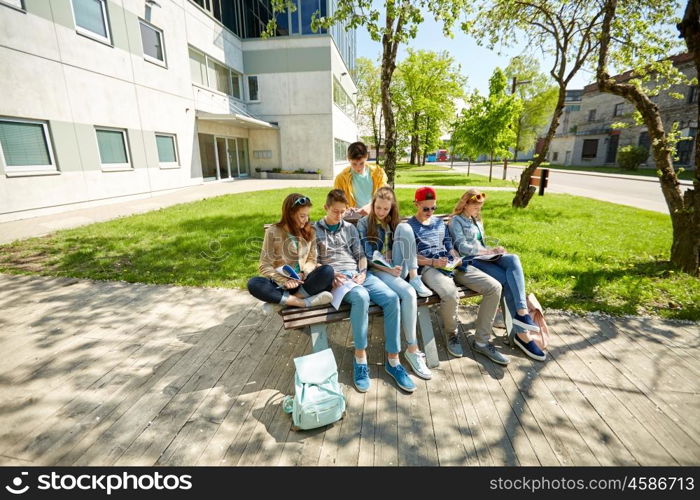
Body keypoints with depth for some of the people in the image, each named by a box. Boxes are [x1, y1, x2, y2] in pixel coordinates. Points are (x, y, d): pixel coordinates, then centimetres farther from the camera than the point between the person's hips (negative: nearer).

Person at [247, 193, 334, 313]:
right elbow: (265, 266, -6)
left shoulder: (310, 231, 4)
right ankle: (302, 302, -31)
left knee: (327, 271, -28)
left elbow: (312, 260, 6)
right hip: (280, 283, -2)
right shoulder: (273, 232, -5)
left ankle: (281, 302, -25)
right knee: (253, 283, -31)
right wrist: (284, 281, -21)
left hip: (303, 282, 2)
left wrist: (302, 274, -16)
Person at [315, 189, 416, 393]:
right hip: (336, 277, -4)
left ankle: (393, 360, -15)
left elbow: (360, 255, 17)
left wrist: (362, 273, -3)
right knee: (361, 297, -38)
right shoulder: (314, 230, 11)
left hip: (358, 273, 4)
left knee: (391, 297, -23)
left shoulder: (350, 228, 21)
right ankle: (360, 357, -22)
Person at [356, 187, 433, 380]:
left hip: (399, 267, 4)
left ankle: (414, 278, -21)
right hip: (378, 270, -4)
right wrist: (388, 269, -19)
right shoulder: (364, 223, 2)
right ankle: (412, 349, -22)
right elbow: (367, 257, -5)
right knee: (408, 293, -34)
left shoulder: (396, 223, 16)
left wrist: (397, 268, -8)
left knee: (405, 227, -19)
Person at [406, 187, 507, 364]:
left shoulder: (440, 222, 25)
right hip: (429, 268, -6)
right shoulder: (409, 226, 7)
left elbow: (450, 246, 20)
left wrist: (458, 259, -2)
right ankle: (451, 334, -5)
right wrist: (433, 262, -16)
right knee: (451, 295, -39)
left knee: (494, 287, -11)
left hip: (452, 265, 7)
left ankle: (482, 341, -3)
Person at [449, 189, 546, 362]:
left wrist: (492, 250, 8)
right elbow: (463, 247, -9)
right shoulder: (456, 221, 3)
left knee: (513, 259, -28)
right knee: (509, 280, -27)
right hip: (471, 261, -7)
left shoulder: (477, 221, 29)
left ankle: (522, 312, -38)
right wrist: (490, 251, -14)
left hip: (485, 257, 7)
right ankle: (522, 333, -23)